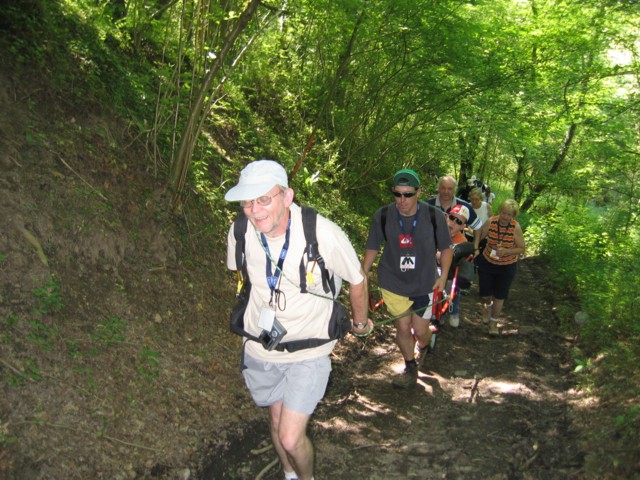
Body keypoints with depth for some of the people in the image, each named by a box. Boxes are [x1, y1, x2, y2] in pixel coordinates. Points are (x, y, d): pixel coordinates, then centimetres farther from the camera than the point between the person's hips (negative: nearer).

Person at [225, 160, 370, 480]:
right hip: (260, 347, 4)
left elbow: (357, 281, -8)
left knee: (291, 438, -7)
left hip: (308, 351, -3)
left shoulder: (323, 233, -26)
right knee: (277, 422, 21)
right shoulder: (240, 232, -15)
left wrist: (360, 323, 8)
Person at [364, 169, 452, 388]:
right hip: (393, 282, 0)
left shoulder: (434, 217, -13)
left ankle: (422, 347, 43)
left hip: (424, 283, 0)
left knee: (420, 330, 5)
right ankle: (411, 369, 30)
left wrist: (443, 276, -5)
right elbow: (372, 248, -1)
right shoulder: (382, 216, -13)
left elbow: (445, 248, 1)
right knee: (403, 327, 6)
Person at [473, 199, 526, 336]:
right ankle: (488, 306, 47)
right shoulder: (491, 222, -16)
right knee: (485, 293, 9)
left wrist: (506, 251, -29)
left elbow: (522, 248, -13)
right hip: (487, 263, 1)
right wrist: (476, 249, -23)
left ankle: (493, 323, 25)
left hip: (506, 267, -1)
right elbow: (478, 237, -6)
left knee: (499, 296, 5)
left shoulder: (516, 227, -19)